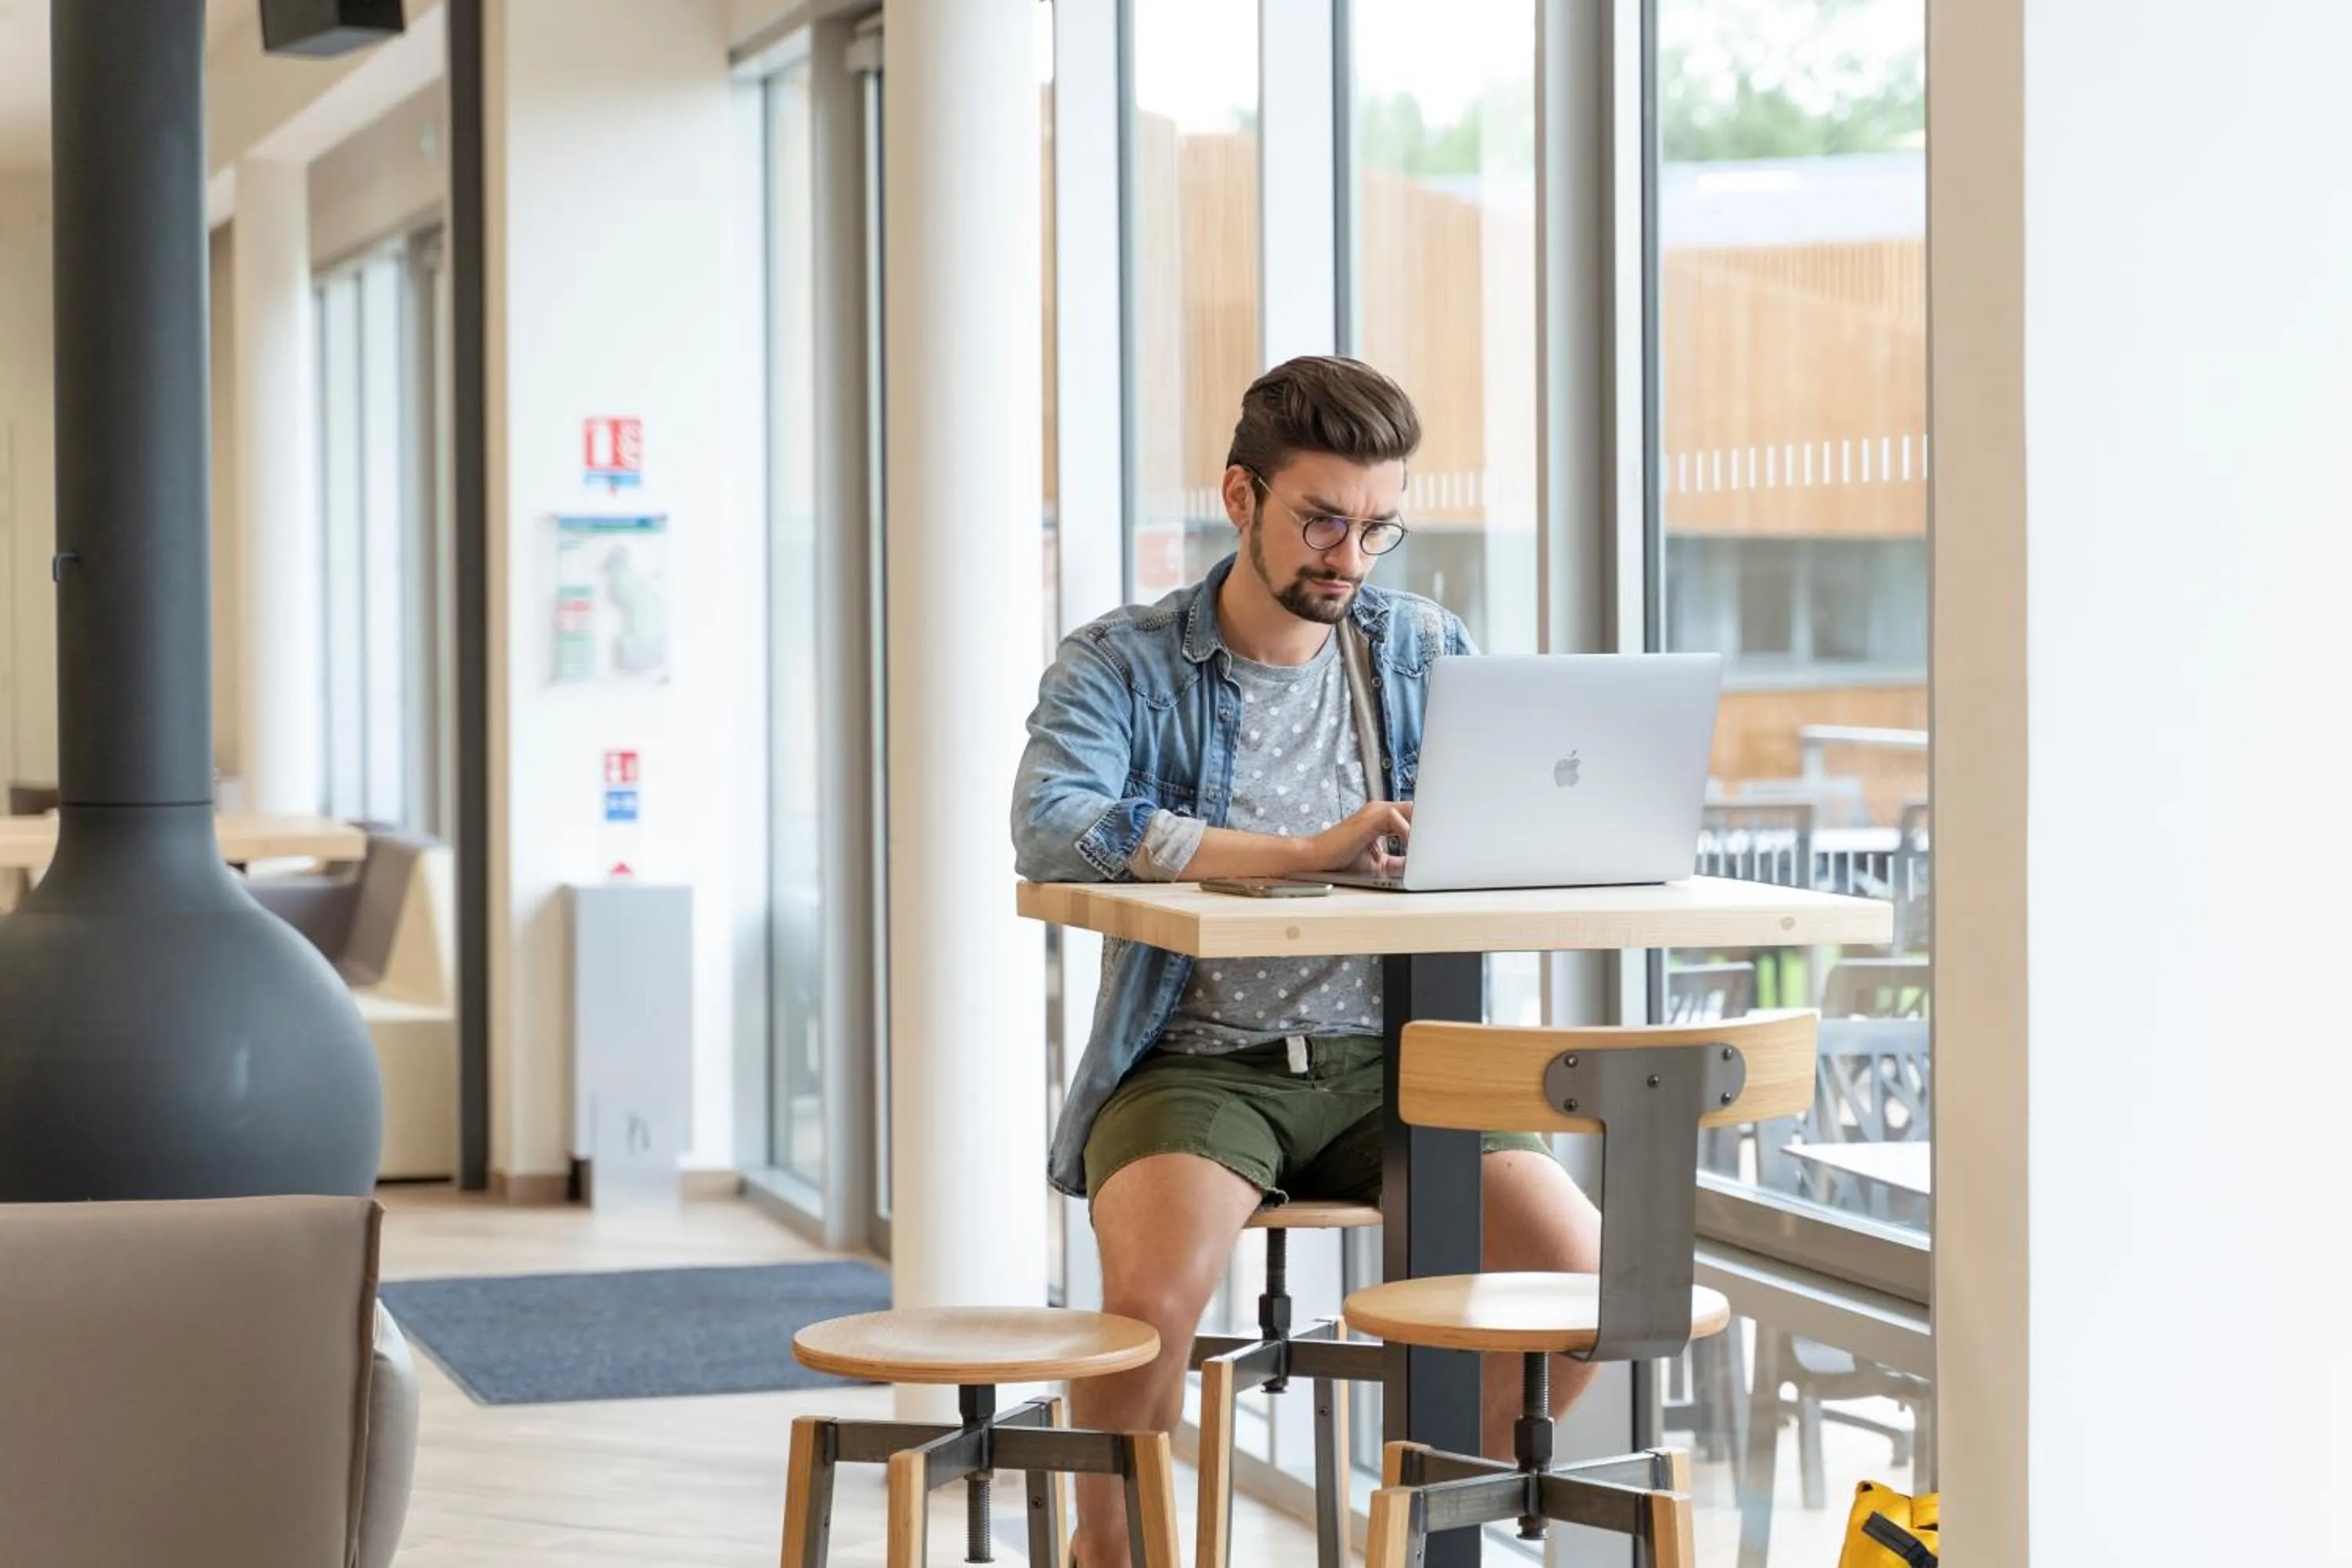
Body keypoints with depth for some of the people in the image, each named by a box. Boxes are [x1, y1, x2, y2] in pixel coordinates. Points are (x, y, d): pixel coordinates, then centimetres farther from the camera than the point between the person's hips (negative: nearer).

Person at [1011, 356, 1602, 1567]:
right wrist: (1308, 851, -29)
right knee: (1154, 1292, -31)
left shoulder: (1427, 653, 11)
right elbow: (1054, 829, -21)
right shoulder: (1120, 667, -2)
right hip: (1197, 1057, -3)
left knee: (1581, 1269, -17)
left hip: (1384, 1057, 3)